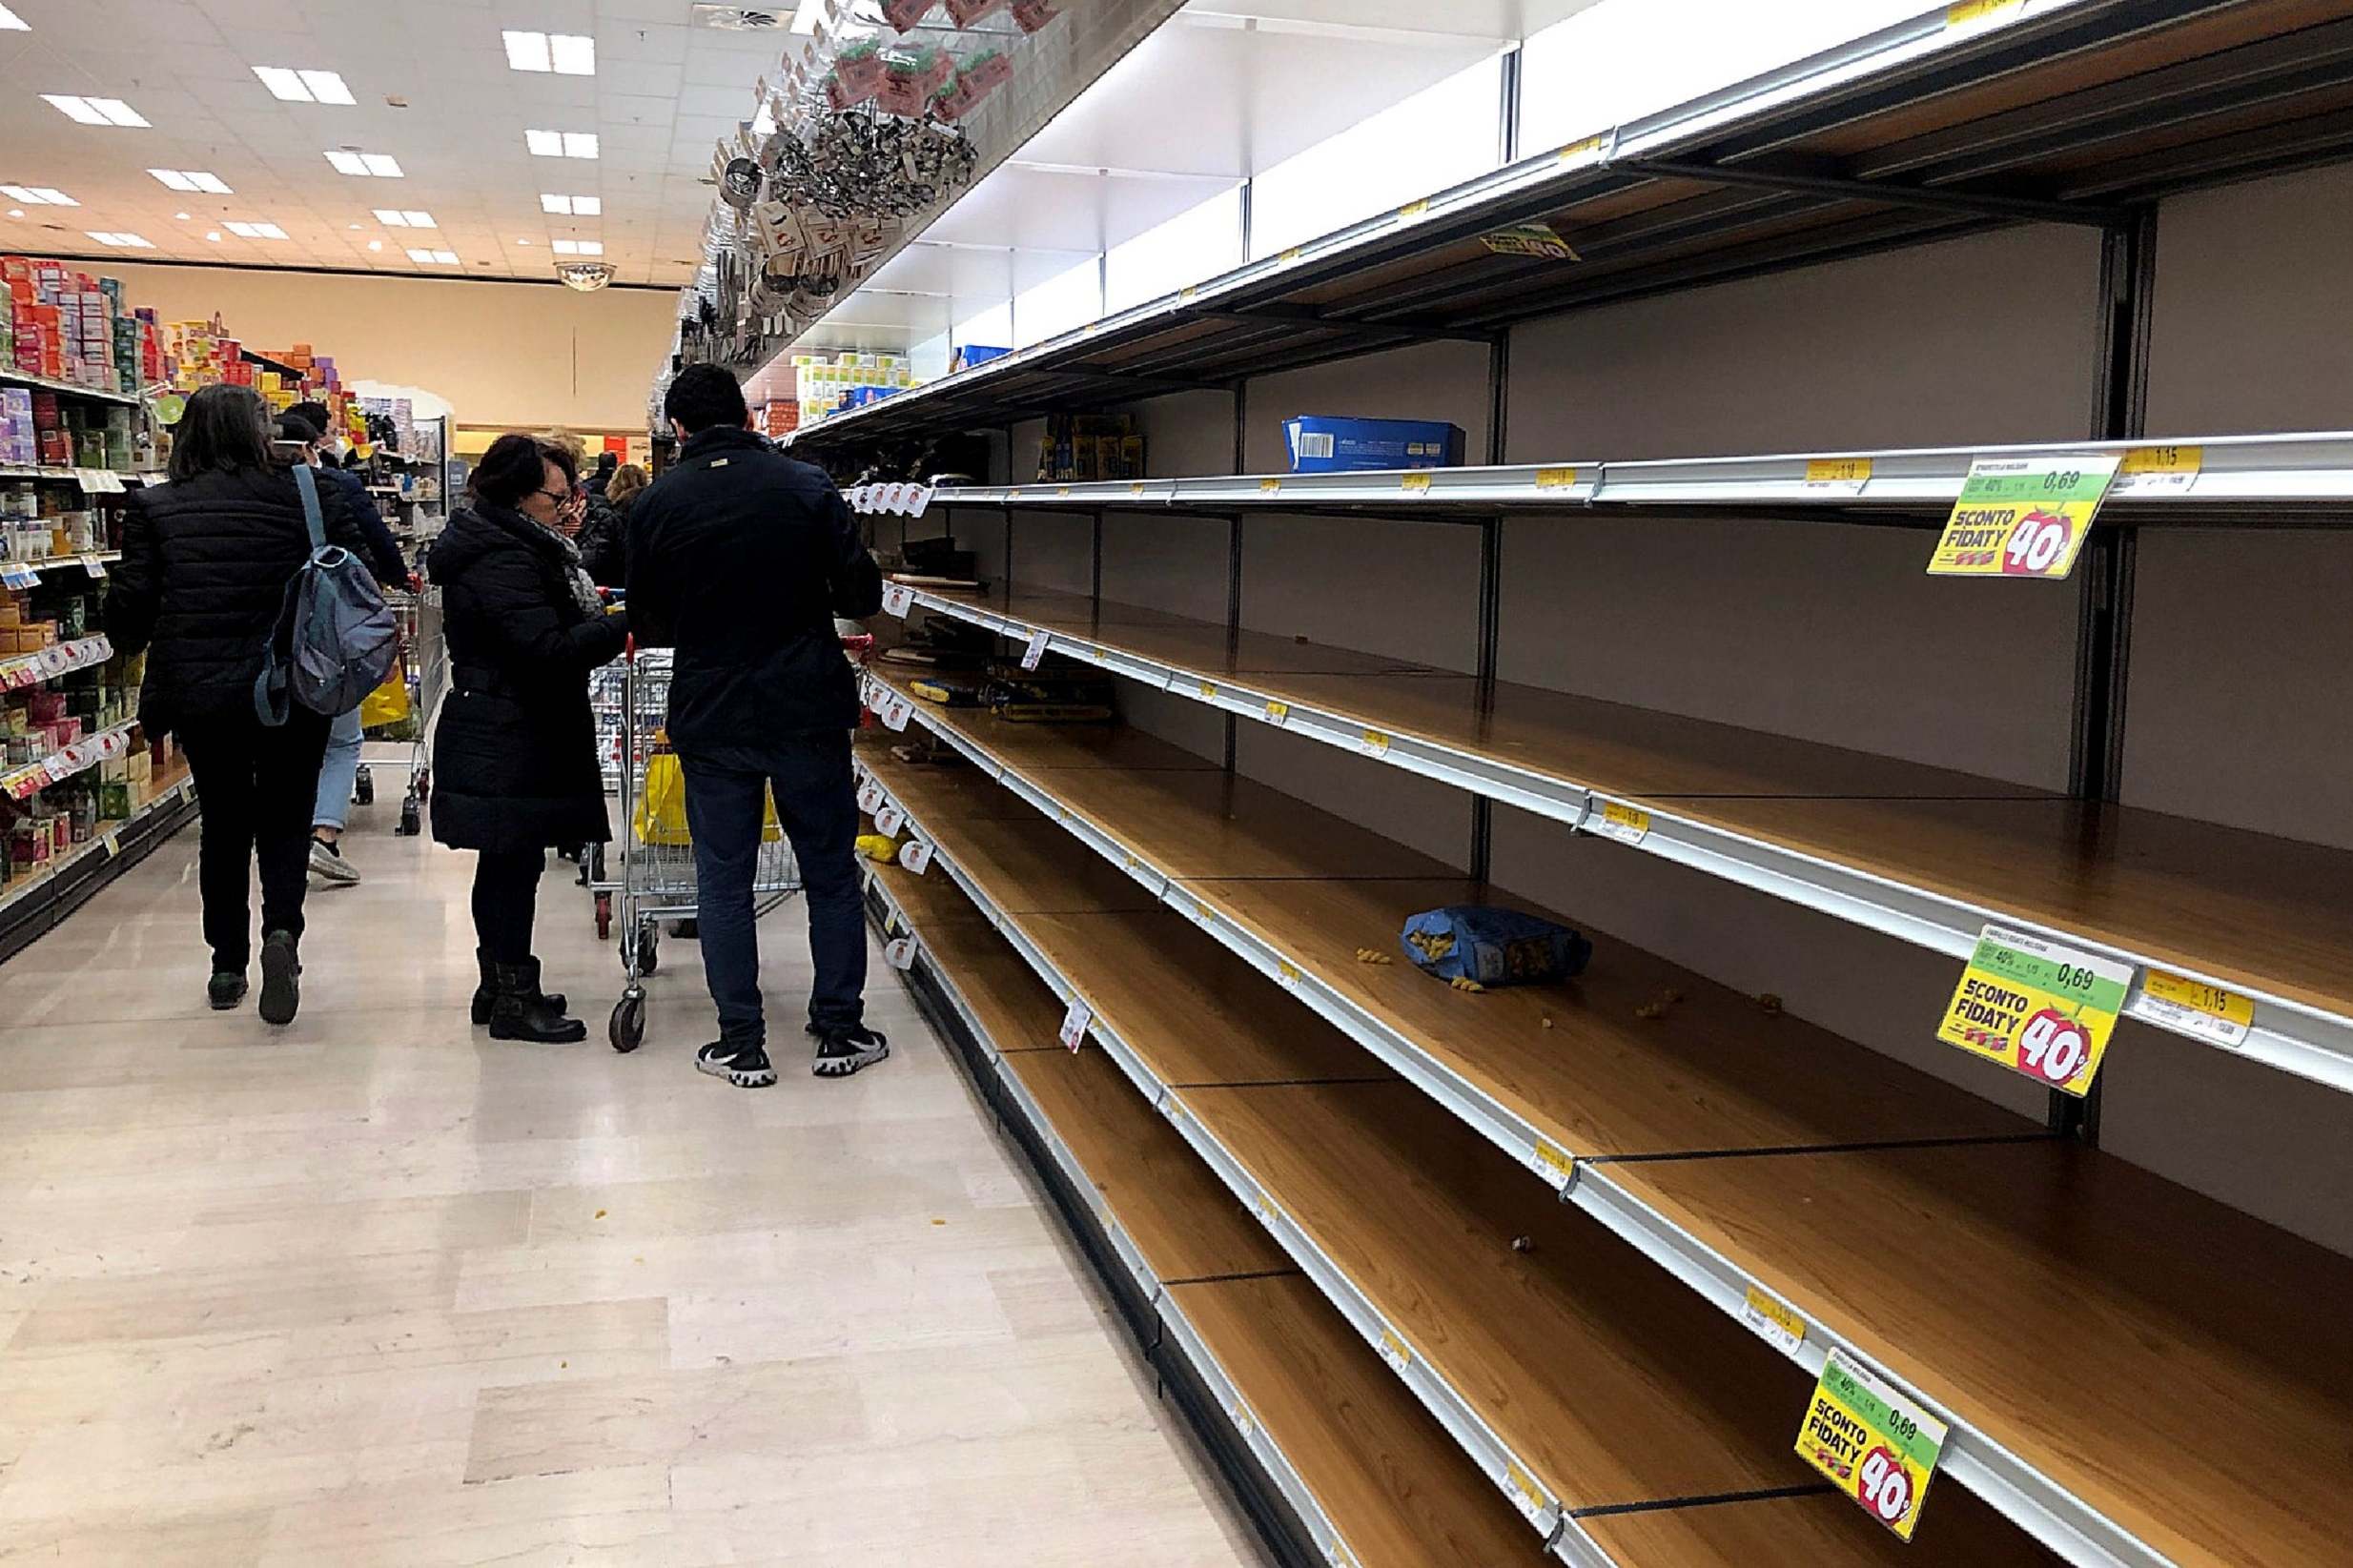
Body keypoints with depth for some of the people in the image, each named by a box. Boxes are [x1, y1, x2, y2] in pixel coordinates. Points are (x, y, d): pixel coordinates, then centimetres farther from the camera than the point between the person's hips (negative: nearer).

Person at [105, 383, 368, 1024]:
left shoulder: (155, 508, -2)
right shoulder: (310, 496, -5)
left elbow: (129, 605, -3)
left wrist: (132, 644, 20)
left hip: (200, 697, 1)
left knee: (223, 825, 17)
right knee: (284, 820, 12)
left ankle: (228, 965, 23)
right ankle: (282, 929, -13)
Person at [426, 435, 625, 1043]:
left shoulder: (509, 548, 14)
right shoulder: (501, 562, -19)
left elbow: (556, 619, 14)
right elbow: (551, 650, -26)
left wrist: (563, 546, 9)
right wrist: (628, 622, -24)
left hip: (502, 737, 11)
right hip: (507, 746, -11)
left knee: (505, 865, 17)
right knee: (513, 863, -3)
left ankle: (500, 985, 28)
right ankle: (513, 998, 6)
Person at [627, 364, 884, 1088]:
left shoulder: (655, 505, -2)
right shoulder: (806, 486, -5)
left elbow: (648, 625, 5)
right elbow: (863, 595, -3)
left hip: (711, 718, 1)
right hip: (809, 709, 0)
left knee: (723, 880, 9)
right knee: (831, 873, 11)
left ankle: (741, 1044, 13)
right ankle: (840, 1031, 16)